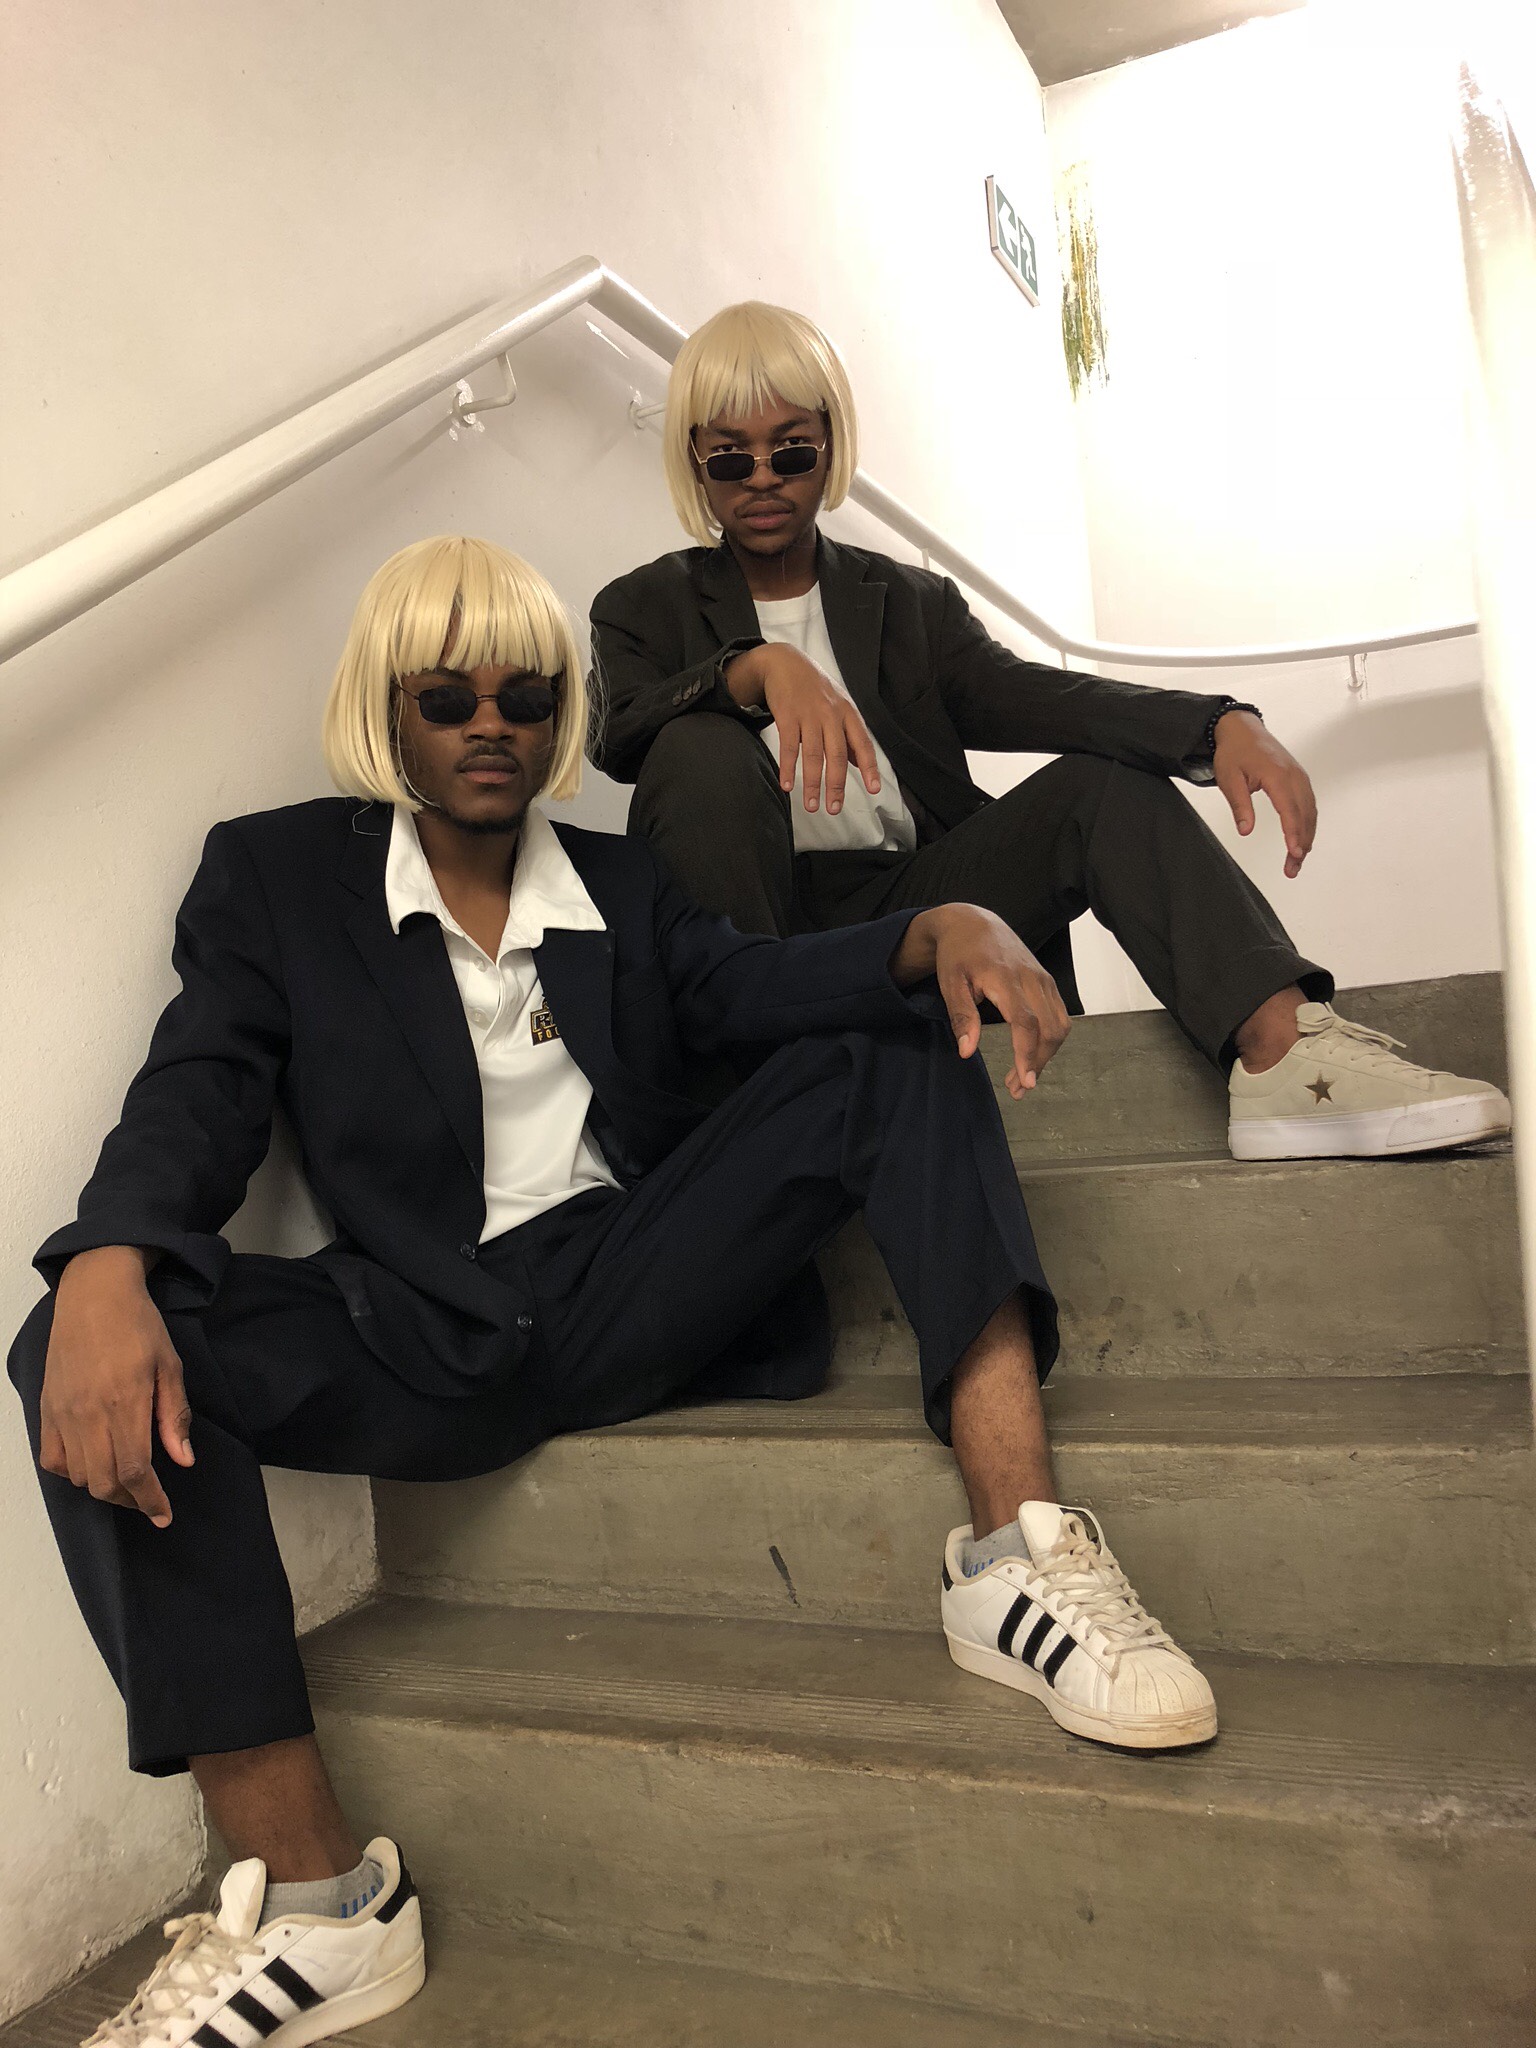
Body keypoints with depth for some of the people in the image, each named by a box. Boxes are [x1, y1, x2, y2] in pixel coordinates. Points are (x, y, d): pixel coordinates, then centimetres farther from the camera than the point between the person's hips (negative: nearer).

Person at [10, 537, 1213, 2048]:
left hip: (638, 1297, 2)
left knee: (900, 1042, -13)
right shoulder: (274, 872, 9)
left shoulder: (619, 881, 14)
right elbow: (200, 1089, -4)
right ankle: (307, 1901, -23)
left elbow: (745, 981, -3)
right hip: (432, 1345, -1)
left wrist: (942, 929, -25)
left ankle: (1016, 1552, -25)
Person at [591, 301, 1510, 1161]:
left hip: (909, 909, 2)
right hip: (756, 935, -2)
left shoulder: (908, 601, 16)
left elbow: (1023, 694, -3)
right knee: (705, 747, -26)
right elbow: (616, 735, -12)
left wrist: (1223, 723, -21)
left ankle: (1283, 1046, -35)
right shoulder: (646, 608, 11)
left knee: (1103, 778, -17)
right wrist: (760, 667, -31)